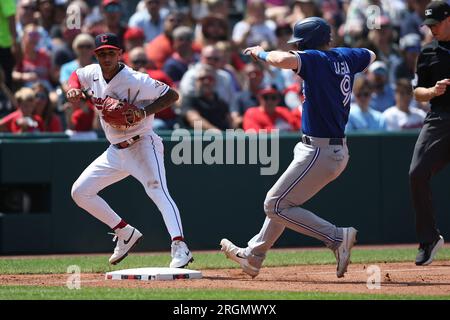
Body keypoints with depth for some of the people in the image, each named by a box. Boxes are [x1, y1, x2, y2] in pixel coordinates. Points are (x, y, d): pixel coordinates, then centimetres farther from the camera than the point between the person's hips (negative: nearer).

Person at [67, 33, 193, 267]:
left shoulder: (135, 80, -19)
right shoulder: (93, 74, 1)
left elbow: (172, 95, -16)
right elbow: (76, 75, 24)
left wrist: (143, 112, -28)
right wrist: (74, 88, 1)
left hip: (142, 145, -8)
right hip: (115, 150, 8)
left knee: (157, 190, -29)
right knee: (80, 192, 9)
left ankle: (179, 248, -42)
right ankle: (126, 234, 18)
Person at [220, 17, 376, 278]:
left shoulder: (316, 59, -17)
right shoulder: (344, 57, 8)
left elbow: (284, 60, -36)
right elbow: (370, 56, 30)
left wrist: (261, 53, -17)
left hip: (319, 153, -10)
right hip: (337, 151, 10)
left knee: (276, 205, -5)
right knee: (283, 201, 22)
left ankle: (337, 237, -11)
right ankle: (253, 257, 33)